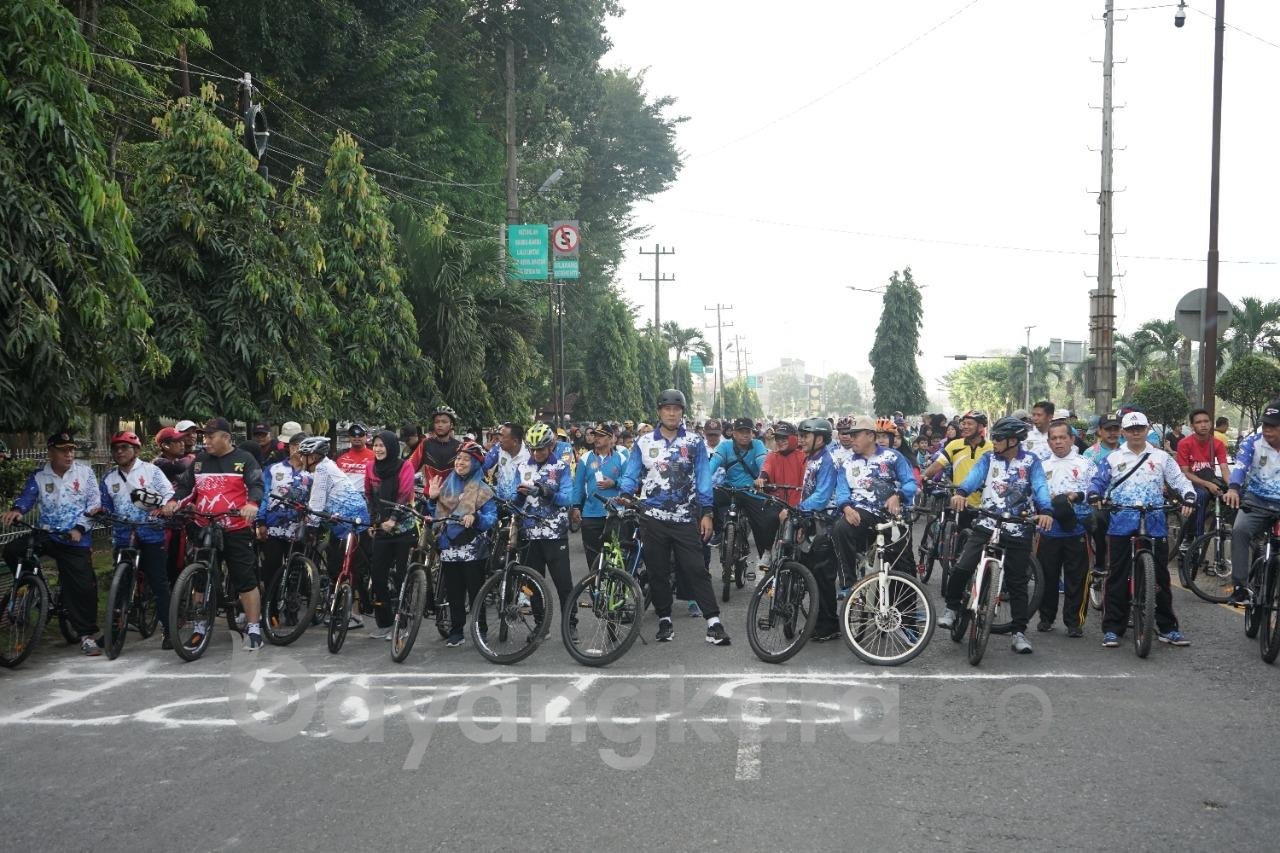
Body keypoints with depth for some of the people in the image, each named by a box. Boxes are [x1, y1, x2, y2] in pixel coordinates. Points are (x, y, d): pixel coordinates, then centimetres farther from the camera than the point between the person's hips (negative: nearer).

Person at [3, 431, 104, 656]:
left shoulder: (84, 472, 2)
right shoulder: (38, 476, 5)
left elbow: (94, 502, 0)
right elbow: (27, 496, -7)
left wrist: (80, 528, -11)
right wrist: (16, 510, -31)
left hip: (76, 539, -2)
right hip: (46, 534, 2)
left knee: (83, 586, -6)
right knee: (11, 551, -20)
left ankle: (87, 635, 5)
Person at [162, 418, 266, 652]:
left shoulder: (244, 459, 0)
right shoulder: (199, 460, 13)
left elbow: (256, 485, -10)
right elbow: (185, 485, 15)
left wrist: (252, 504, -30)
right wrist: (174, 501, -5)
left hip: (236, 530, -4)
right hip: (204, 529, 5)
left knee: (246, 580, -4)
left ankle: (253, 628, 3)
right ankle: (200, 626, 21)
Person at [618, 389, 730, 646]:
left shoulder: (694, 443, 6)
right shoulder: (644, 442, 6)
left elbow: (703, 479, 4)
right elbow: (631, 475, 5)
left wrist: (706, 512, -2)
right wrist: (624, 495, -15)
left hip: (686, 518, -1)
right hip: (653, 517, 1)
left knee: (696, 570, -6)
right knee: (658, 572, 7)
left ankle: (713, 621, -6)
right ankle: (664, 619, 20)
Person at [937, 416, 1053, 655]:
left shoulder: (1031, 461, 0)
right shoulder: (988, 458, 4)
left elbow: (1040, 486, -15)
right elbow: (974, 475, -14)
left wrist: (1045, 511, -34)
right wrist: (961, 492, -36)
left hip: (1018, 531, -1)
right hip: (986, 525, 1)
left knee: (1017, 582, 5)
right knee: (962, 568, -13)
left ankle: (1019, 631, 14)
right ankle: (952, 608, 10)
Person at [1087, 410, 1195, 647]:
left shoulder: (1161, 457, 10)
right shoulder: (1113, 458, 10)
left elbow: (1179, 481, 7)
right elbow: (1098, 482, 10)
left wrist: (1189, 497, -12)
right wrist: (1094, 495, -11)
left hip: (1154, 525, 0)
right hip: (1121, 524, 0)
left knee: (1160, 577, 4)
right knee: (1117, 578, 2)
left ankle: (1167, 628, 12)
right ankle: (1112, 628, 6)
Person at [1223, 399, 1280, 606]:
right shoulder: (1252, 442, -2)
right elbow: (1240, 465, -19)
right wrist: (1233, 488, -38)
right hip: (1256, 502, -1)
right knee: (1239, 531, -25)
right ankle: (1241, 586, -18)